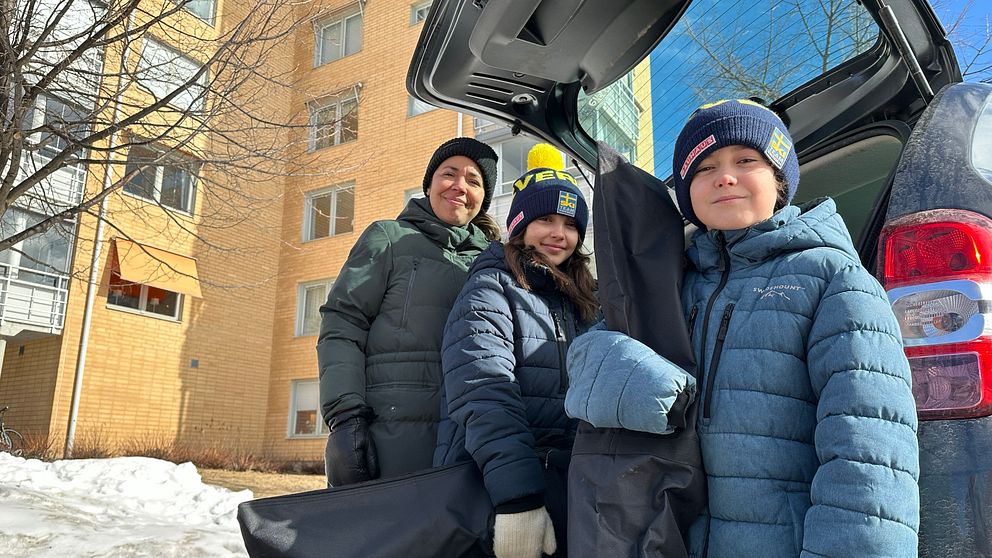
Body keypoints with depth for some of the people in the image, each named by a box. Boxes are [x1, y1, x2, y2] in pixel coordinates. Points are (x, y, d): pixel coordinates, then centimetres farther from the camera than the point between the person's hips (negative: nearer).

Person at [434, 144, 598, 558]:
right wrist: (518, 497, -31)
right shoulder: (491, 289, -5)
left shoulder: (580, 303, 15)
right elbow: (483, 394, -20)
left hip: (565, 489, 6)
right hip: (493, 490, -6)